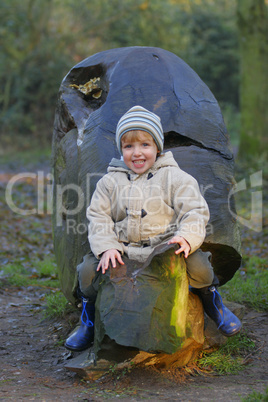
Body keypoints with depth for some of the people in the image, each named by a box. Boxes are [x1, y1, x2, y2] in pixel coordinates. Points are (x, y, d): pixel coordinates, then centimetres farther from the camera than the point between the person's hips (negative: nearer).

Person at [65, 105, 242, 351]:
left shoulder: (174, 177, 2)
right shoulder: (110, 182, 9)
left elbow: (195, 211, -2)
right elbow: (98, 217, 7)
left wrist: (186, 237, -23)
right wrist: (106, 248, -11)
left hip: (166, 247, -2)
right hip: (124, 251, 2)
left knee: (197, 264, -28)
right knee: (89, 269, -18)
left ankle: (212, 302, 8)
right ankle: (88, 324, 9)